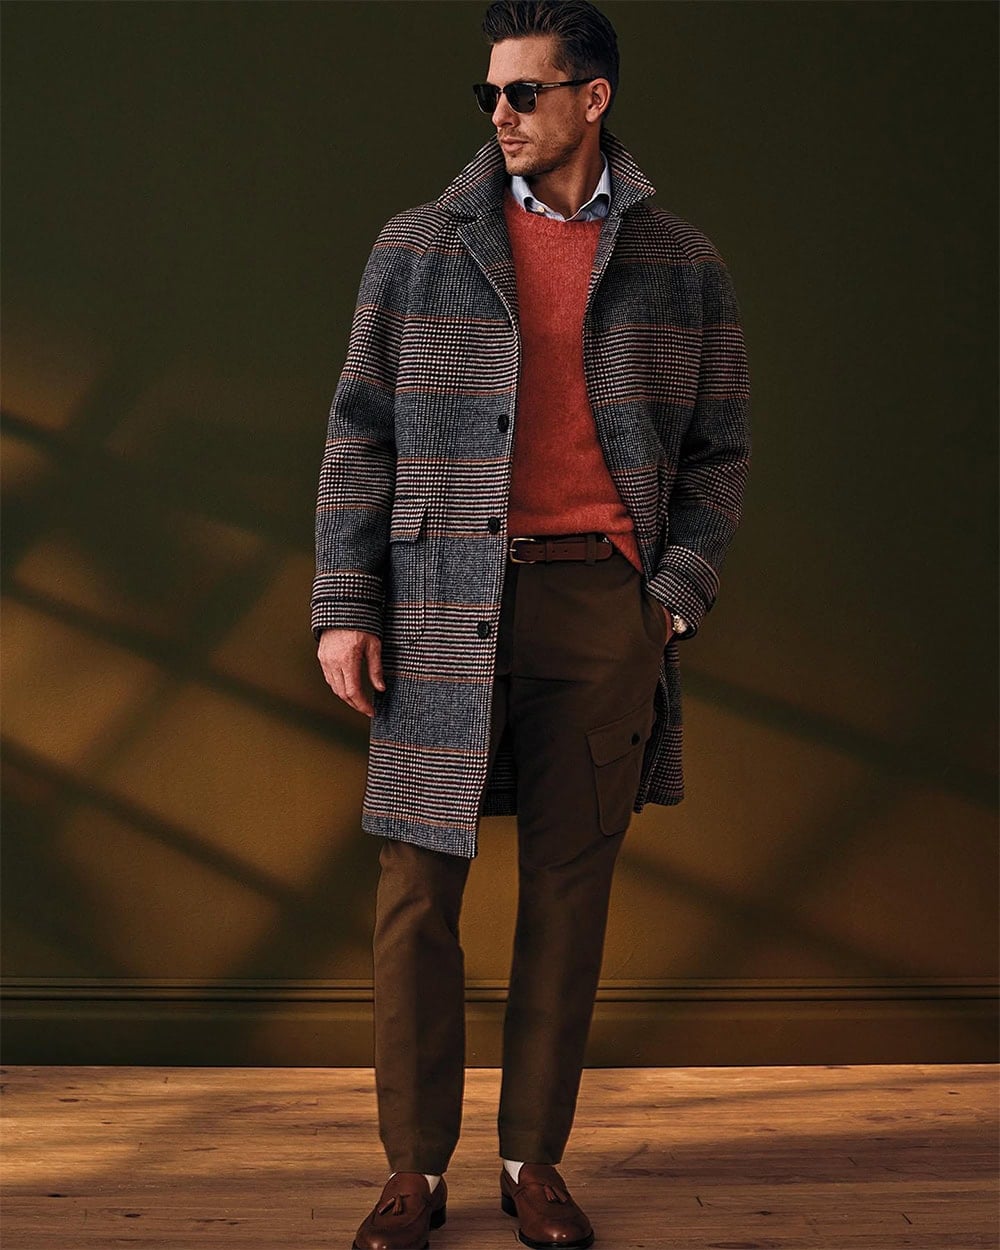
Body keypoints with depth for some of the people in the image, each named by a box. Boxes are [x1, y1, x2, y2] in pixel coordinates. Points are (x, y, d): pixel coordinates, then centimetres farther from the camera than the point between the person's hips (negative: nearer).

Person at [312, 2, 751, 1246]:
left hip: (605, 605, 1)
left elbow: (718, 451, 11)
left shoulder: (681, 265, 9)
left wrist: (675, 598, -2)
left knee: (569, 888, 5)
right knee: (417, 886, -1)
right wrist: (345, 607, -1)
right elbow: (360, 434, 6)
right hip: (446, 599, 0)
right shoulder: (420, 248, 8)